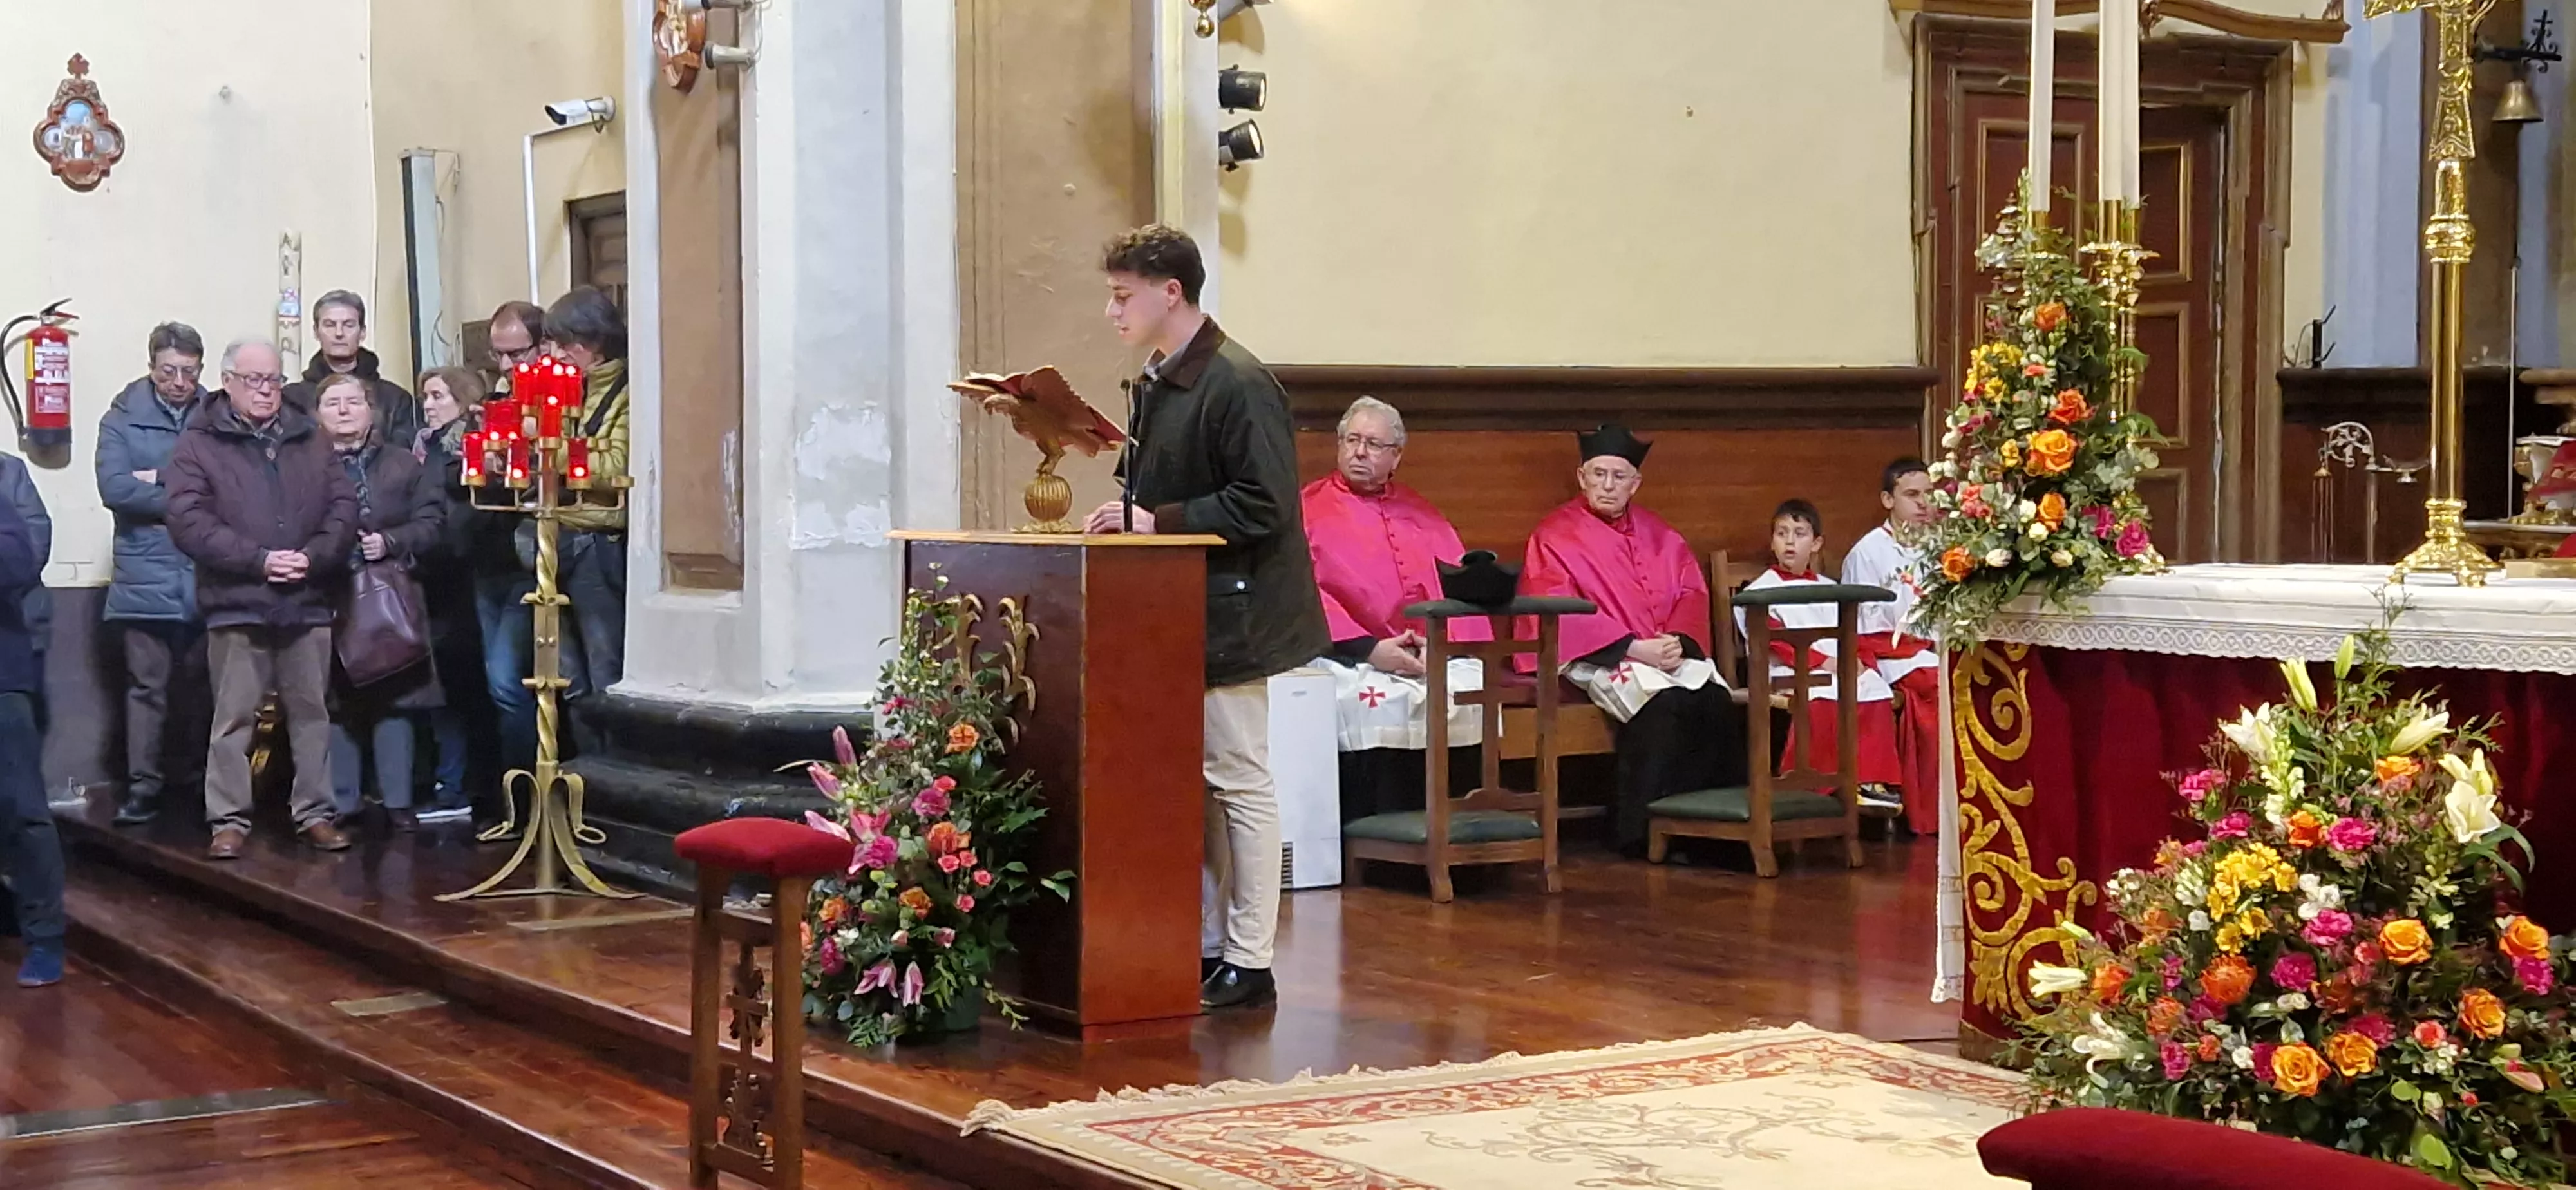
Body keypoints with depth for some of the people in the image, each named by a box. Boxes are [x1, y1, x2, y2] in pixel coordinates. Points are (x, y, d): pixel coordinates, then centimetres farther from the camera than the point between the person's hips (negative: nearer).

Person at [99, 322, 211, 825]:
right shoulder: (122, 420, 3)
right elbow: (115, 488, -9)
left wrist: (160, 481, -9)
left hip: (208, 576, 1)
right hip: (147, 575, -1)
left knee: (202, 683, 8)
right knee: (147, 683, -2)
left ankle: (197, 778, 20)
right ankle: (143, 783, 2)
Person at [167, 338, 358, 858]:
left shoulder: (310, 441, 13)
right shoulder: (200, 444, 1)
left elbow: (344, 508, 7)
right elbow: (189, 521, -9)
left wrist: (312, 558, -10)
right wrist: (258, 560, -16)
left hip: (308, 601, 3)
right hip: (236, 603, -3)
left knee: (312, 712, 7)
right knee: (235, 717, 0)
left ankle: (315, 814, 15)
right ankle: (229, 820, 6)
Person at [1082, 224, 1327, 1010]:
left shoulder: (1237, 385, -17)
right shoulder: (1156, 383, 12)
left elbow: (1262, 506, -22)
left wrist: (1158, 523, -20)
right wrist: (1127, 515, 3)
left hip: (1228, 616, -9)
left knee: (1239, 783, -2)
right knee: (1193, 783, 13)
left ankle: (1249, 963, 5)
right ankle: (1207, 946, 21)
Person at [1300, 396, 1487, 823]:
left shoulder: (1420, 514, 25)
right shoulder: (1310, 508, 12)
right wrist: (1370, 649, -14)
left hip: (1434, 656, 3)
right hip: (1351, 659, -3)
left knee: (1474, 687, -26)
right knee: (1374, 700, -34)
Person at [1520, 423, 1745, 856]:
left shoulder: (1659, 535, 19)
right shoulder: (1554, 536, 4)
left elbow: (1692, 593, 11)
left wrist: (1679, 642, -11)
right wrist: (1634, 648, -17)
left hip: (1667, 653, 5)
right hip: (1596, 657, -5)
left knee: (1717, 700, -27)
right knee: (1666, 704, -33)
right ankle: (1641, 830, -27)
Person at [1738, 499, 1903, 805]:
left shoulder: (1829, 589, 26)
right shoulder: (1761, 590, 9)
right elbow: (1778, 642, -5)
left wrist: (1859, 661, -5)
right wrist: (1823, 662, -16)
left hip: (1844, 669, 5)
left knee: (1874, 691, -26)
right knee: (1824, 701, -37)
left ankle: (1870, 780, -26)